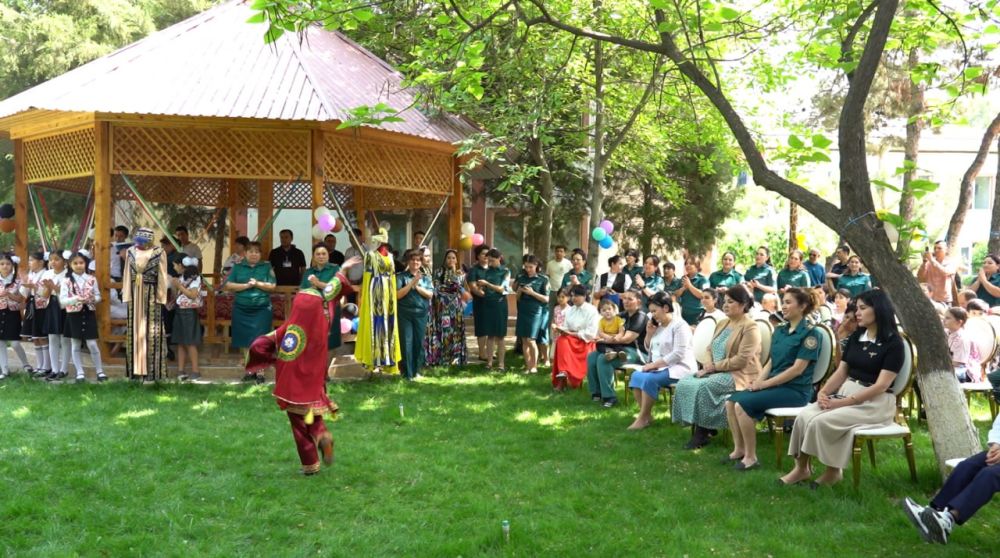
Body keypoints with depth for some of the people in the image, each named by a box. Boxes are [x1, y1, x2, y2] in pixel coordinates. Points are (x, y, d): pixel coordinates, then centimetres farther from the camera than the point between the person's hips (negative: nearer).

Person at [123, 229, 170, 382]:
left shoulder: (159, 253, -6)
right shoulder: (131, 252, 6)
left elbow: (162, 277, -4)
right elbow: (127, 275, 8)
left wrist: (160, 298, -7)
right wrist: (127, 296, 3)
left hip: (151, 296, -4)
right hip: (135, 296, 4)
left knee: (151, 332, -3)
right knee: (135, 331, 7)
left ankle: (151, 370, 1)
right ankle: (136, 369, 13)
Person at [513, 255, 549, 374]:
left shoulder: (543, 279, -3)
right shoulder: (521, 278, 7)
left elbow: (546, 299, -4)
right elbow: (517, 298, 13)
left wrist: (532, 293, -14)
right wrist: (519, 291, -8)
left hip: (536, 312, -4)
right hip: (522, 311, 4)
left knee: (530, 340, -9)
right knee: (524, 340, 5)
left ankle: (534, 366, 4)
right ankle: (527, 366, 12)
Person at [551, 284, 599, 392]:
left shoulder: (592, 310, -6)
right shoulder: (569, 310, 13)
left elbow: (591, 334, -14)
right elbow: (566, 328, 7)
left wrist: (572, 333, -17)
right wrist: (562, 330, -16)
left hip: (585, 343, -5)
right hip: (570, 340, 5)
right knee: (561, 341, -29)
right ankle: (563, 374, -39)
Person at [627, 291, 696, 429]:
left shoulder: (679, 325, -13)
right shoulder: (658, 325, 12)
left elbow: (678, 354, -22)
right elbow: (649, 349, 20)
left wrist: (655, 364, -22)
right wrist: (649, 334, 2)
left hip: (679, 368, -8)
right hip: (660, 367, 8)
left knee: (649, 379, -28)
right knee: (636, 375, -13)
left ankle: (643, 418, -17)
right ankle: (646, 414, -10)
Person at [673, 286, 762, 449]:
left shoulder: (750, 328, -12)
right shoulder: (722, 323, 15)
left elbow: (742, 360, -20)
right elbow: (711, 348, 18)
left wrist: (715, 366, -17)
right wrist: (708, 366, -3)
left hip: (739, 374, -8)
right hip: (717, 371, 8)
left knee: (702, 387, -30)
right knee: (684, 383, -14)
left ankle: (703, 432, -16)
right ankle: (698, 426, -9)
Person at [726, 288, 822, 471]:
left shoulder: (809, 333, -8)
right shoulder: (780, 330, 15)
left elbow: (798, 369, -15)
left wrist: (765, 383, -16)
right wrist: (758, 381, -5)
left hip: (795, 390, -7)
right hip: (774, 385, 7)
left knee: (743, 404, -24)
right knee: (731, 401, -11)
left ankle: (751, 457, -13)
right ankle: (739, 449, 0)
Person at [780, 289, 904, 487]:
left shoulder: (893, 343, -10)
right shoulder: (855, 337, 12)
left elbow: (880, 386, -16)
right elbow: (841, 372, 10)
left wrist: (842, 402, -20)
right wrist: (823, 392, -10)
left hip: (875, 402, -6)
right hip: (845, 391, 7)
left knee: (822, 421, -27)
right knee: (805, 416, -19)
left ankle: (833, 470, -7)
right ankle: (802, 467, -11)